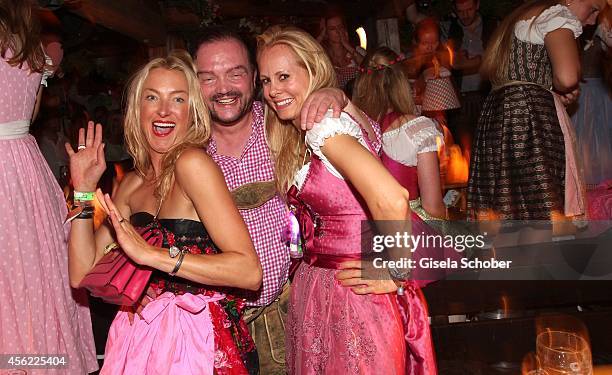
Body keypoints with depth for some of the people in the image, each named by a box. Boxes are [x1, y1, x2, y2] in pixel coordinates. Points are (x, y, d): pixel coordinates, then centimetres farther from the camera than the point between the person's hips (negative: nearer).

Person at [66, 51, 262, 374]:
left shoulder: (192, 161, -17)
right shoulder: (132, 183, 5)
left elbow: (250, 272, -24)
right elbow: (82, 274, 2)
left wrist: (152, 254, -28)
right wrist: (84, 190, -3)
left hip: (200, 345, -7)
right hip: (141, 341, 7)